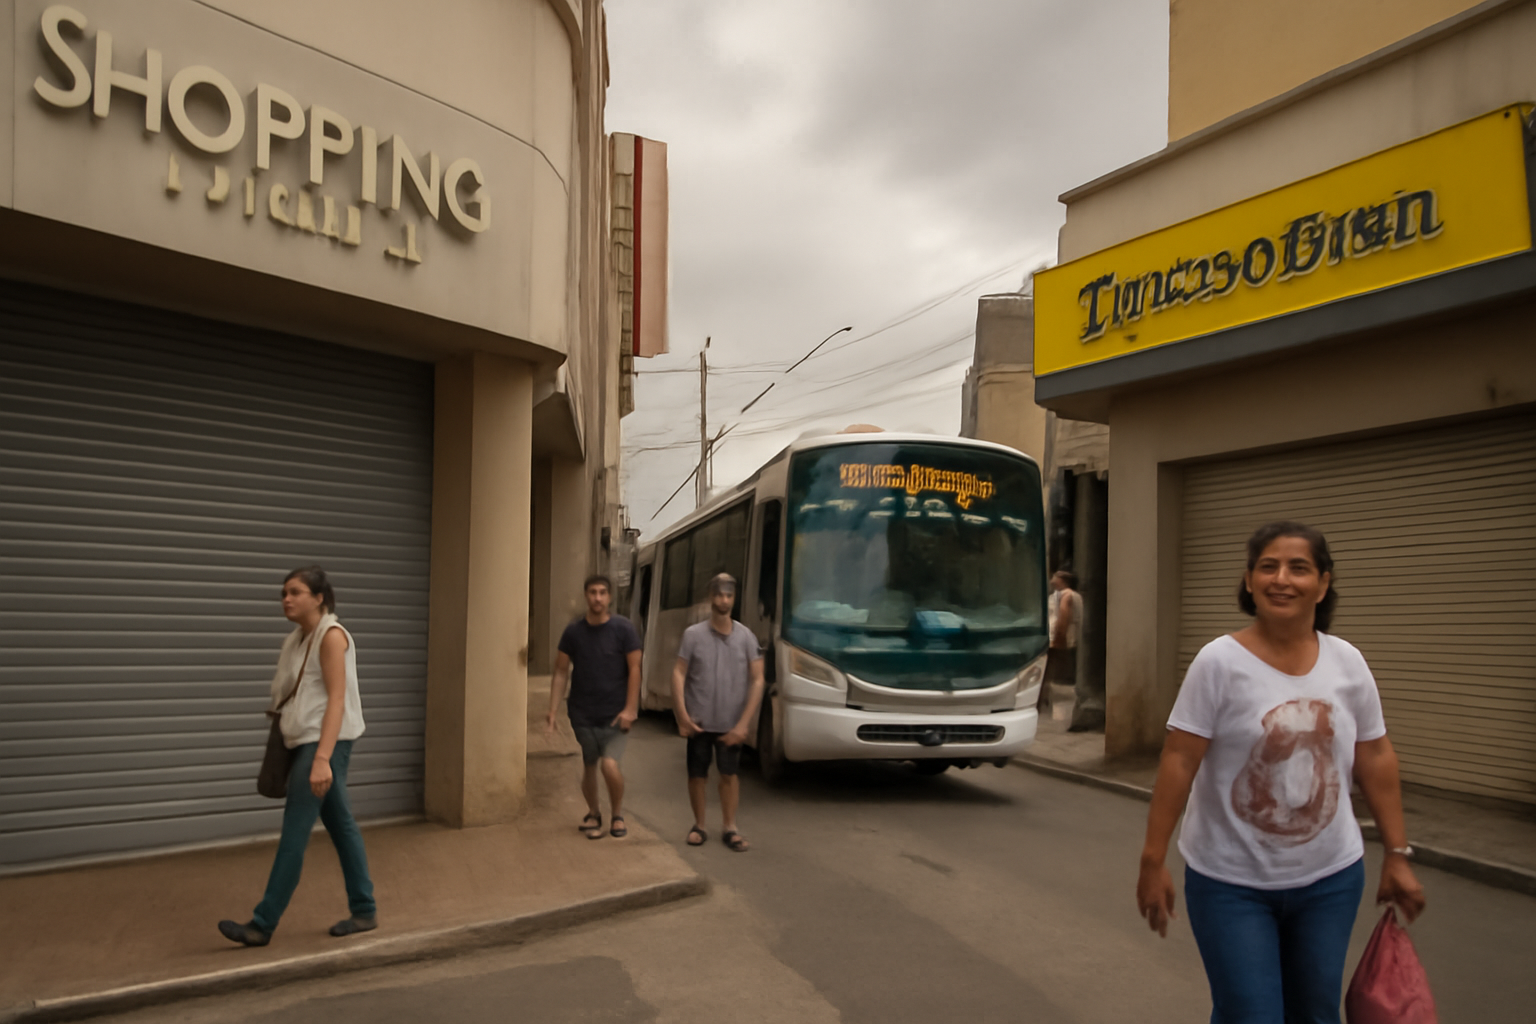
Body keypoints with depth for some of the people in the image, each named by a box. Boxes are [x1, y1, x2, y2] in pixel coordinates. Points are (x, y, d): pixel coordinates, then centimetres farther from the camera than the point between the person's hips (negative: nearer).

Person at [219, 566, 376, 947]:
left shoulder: (331, 636, -12)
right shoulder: (297, 640, 13)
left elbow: (336, 700, -19)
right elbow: (295, 698, 14)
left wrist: (322, 759, -26)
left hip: (326, 742, -8)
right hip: (306, 742, 8)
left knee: (294, 831, -6)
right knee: (341, 826, 11)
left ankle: (263, 923, 0)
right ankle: (364, 911, 18)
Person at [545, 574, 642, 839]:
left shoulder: (623, 629, -6)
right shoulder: (573, 632, 1)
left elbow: (634, 669, -6)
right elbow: (560, 672, 4)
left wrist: (630, 709, -12)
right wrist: (552, 712, 0)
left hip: (615, 714, -2)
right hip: (583, 713, 3)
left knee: (610, 765, -15)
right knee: (589, 766, 10)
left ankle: (617, 815, 12)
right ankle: (593, 814, 36)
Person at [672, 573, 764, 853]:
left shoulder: (746, 637, -3)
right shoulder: (693, 634, -5)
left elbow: (757, 680, -4)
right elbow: (678, 674, -5)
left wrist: (743, 723, -10)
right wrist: (682, 715, -14)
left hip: (730, 723, 0)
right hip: (699, 721, 0)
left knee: (729, 773, 7)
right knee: (697, 774, 8)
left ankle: (729, 828, 18)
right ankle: (699, 826, 23)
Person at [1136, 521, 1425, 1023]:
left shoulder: (1348, 662, -1)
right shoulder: (1220, 661, -14)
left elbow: (1376, 759, 7)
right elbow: (1178, 763, -14)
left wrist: (1397, 855, 8)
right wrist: (1153, 861, -14)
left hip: (1331, 878, 4)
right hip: (1231, 882, -4)